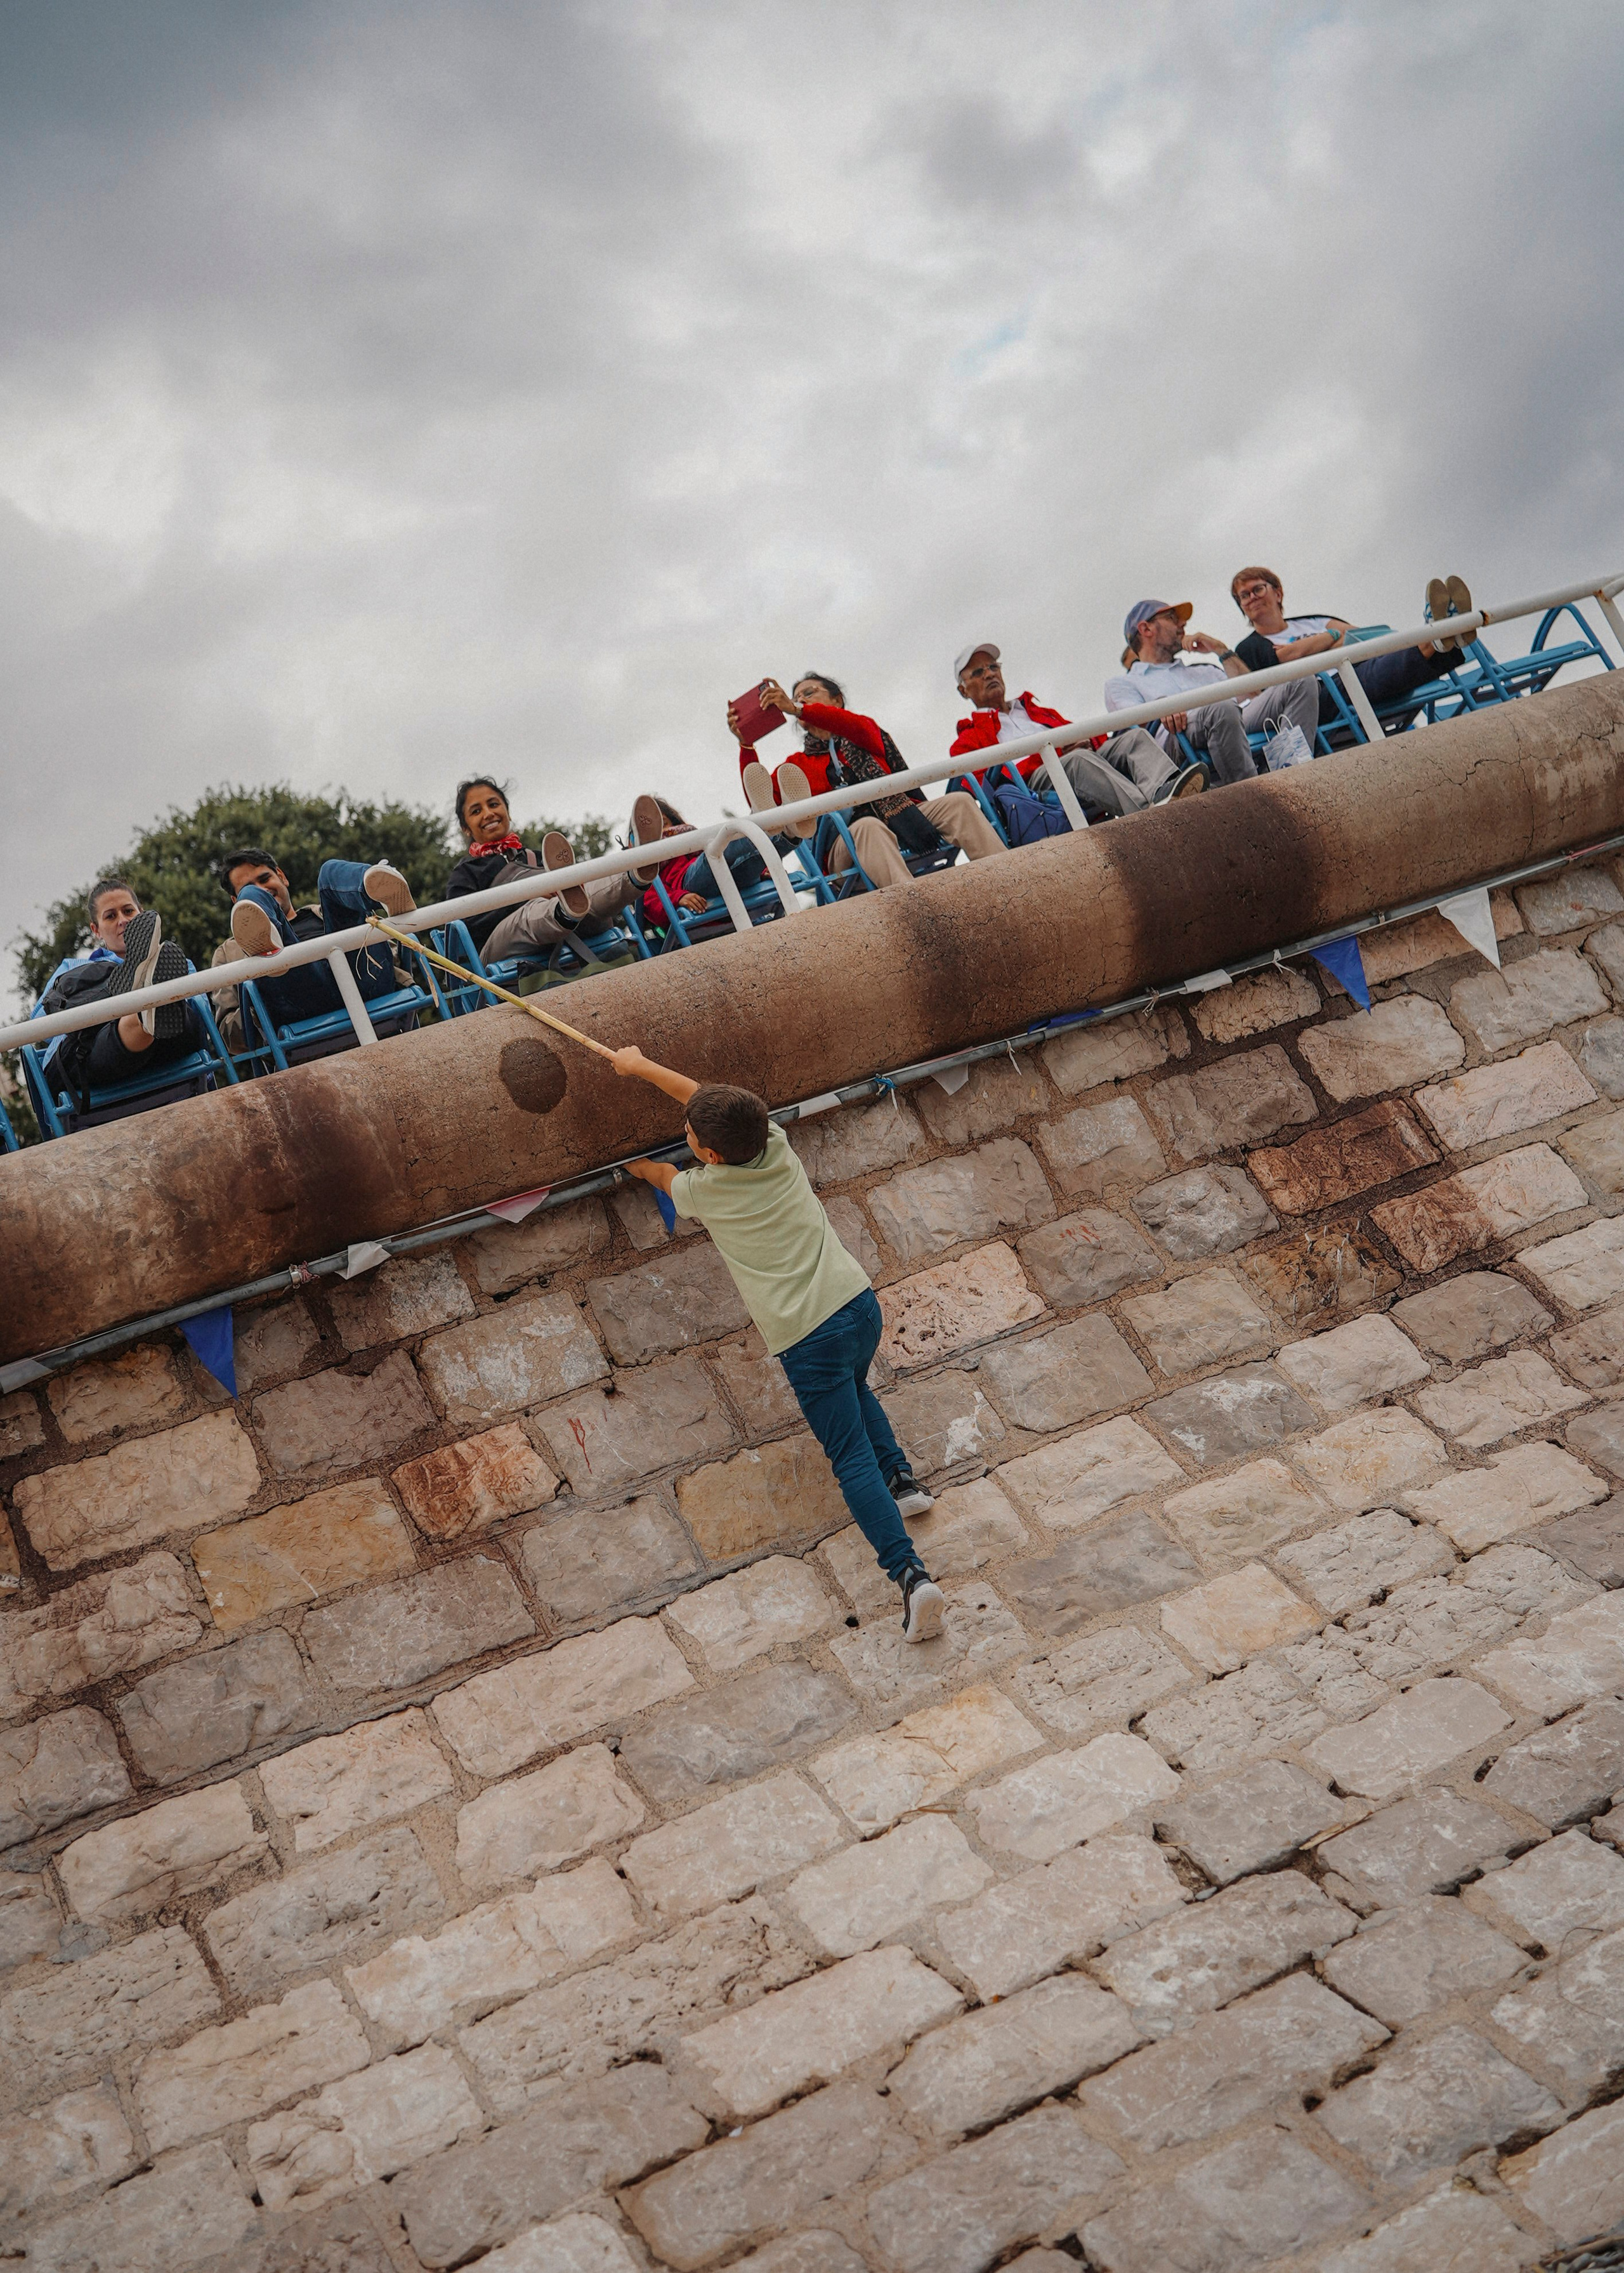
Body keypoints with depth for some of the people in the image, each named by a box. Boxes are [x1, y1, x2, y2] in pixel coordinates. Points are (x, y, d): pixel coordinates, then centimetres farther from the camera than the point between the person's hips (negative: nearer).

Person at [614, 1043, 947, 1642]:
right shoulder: (777, 1148, 4)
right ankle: (901, 1479, 24)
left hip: (806, 1339, -5)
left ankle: (910, 1574, -13)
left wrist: (640, 1166, 43)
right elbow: (711, 1099, 20)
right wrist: (643, 1066, 31)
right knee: (854, 1388, 37)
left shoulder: (703, 1190, -7)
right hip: (859, 1302, 6)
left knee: (852, 1459, -2)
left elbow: (663, 1175, 20)